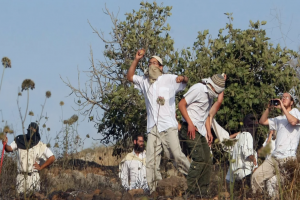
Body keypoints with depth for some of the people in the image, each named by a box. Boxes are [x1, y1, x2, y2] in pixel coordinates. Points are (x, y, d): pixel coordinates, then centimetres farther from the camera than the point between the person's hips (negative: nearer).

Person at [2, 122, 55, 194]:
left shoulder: (41, 146, 0)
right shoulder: (20, 141, 6)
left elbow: (52, 158, 1)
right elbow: (9, 149, -2)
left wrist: (41, 167, -2)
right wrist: (5, 144, -24)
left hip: (33, 175, -2)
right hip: (21, 175, 2)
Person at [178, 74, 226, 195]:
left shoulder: (210, 95, 18)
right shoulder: (198, 89, -10)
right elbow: (181, 104, -12)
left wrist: (209, 131, 14)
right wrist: (190, 124, -18)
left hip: (200, 131, 9)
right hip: (190, 129, -9)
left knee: (207, 161, 5)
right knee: (199, 159, -18)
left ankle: (203, 192, 10)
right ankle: (189, 192, -18)